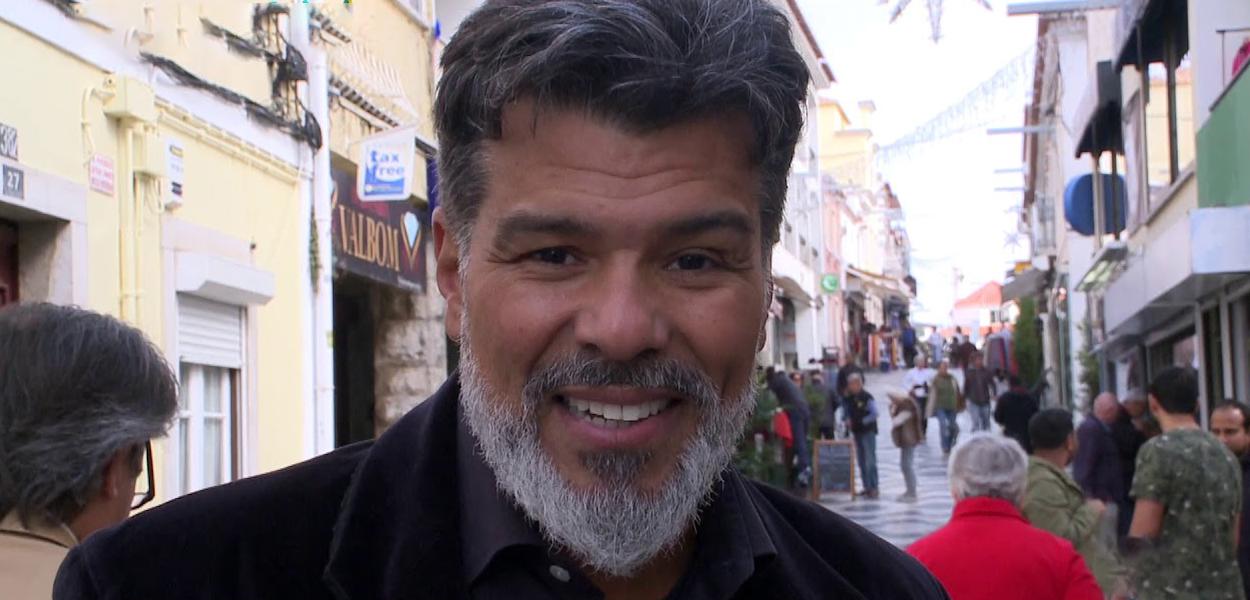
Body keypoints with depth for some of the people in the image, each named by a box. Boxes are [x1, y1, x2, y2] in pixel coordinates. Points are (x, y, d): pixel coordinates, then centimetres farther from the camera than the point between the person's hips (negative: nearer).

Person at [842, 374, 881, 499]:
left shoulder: (867, 397, -14)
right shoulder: (848, 398, 7)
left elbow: (874, 414, -17)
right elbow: (845, 411, 16)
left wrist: (862, 421, -19)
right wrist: (847, 419, -3)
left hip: (868, 431, -7)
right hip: (856, 432, 7)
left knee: (870, 460, -7)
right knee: (861, 461, 12)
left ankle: (874, 488, -3)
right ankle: (867, 487, 20)